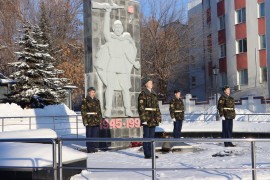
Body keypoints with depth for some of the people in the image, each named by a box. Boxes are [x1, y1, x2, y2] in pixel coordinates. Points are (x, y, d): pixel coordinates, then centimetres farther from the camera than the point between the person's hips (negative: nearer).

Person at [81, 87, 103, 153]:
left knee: (96, 134, 5)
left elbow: (99, 111, 16)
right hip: (89, 120, -4)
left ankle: (95, 147, 14)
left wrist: (100, 120, 11)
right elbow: (83, 111, -5)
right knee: (89, 135, -1)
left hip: (96, 120, 5)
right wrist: (85, 121, -11)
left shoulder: (97, 101, 13)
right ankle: (89, 149, 5)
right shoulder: (85, 101, -3)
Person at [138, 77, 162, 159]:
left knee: (152, 136, 11)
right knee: (146, 136, -1)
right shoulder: (142, 94, -7)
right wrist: (143, 119, -17)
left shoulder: (154, 94, 15)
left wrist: (158, 118, 13)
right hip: (147, 119, -7)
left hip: (153, 119, 7)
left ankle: (151, 153, 17)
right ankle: (147, 154, 4)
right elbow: (141, 108, -12)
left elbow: (157, 107, 18)